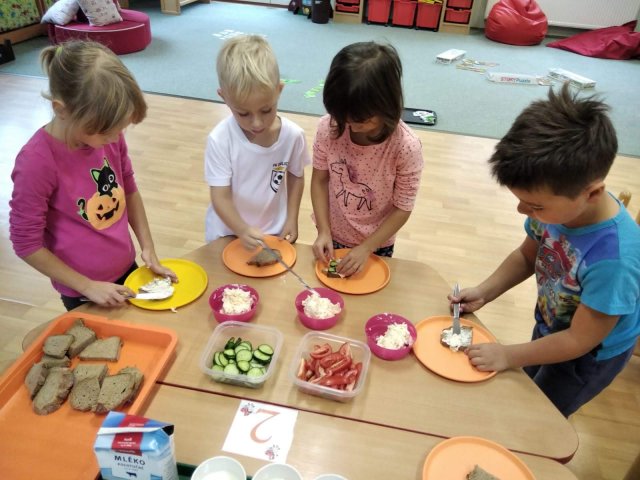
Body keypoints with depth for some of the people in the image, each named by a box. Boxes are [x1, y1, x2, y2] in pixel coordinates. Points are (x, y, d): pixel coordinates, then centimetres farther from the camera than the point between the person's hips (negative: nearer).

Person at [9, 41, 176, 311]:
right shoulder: (37, 161, -27)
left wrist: (148, 247, -1)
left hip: (127, 268, 5)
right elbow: (26, 243, -18)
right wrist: (88, 287, -15)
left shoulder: (108, 134, -13)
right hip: (84, 293, -5)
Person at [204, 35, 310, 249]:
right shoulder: (220, 140, -25)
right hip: (228, 234, -1)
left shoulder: (292, 135, -17)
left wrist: (291, 220, -4)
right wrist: (242, 230, -38)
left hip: (275, 232, 2)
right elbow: (221, 197, -23)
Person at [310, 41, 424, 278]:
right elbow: (320, 180, -7)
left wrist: (366, 248, -19)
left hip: (377, 244, -2)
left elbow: (402, 208, -17)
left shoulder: (406, 146, -26)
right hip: (332, 236, 2)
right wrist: (323, 231, -13)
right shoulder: (328, 128, -20)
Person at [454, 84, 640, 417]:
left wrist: (509, 356, -20)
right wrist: (484, 292, -16)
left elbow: (580, 340, -28)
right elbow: (527, 255, -5)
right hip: (550, 327, 6)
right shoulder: (556, 203, -27)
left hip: (590, 354, -6)